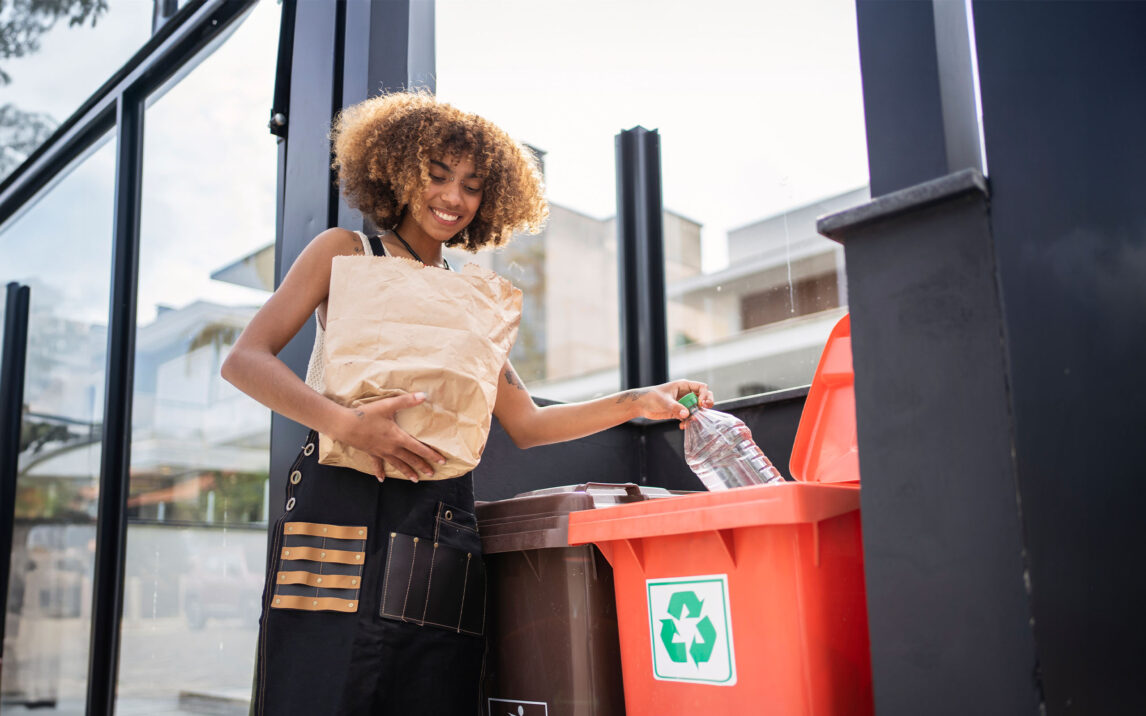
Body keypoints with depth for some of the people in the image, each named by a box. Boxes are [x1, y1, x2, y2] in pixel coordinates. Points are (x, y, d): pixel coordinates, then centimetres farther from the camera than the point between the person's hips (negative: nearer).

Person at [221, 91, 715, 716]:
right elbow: (244, 361, 0)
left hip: (442, 533, 4)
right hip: (343, 513, -3)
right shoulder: (347, 253, 10)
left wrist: (636, 403, 8)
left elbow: (525, 424, 20)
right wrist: (346, 422, -15)